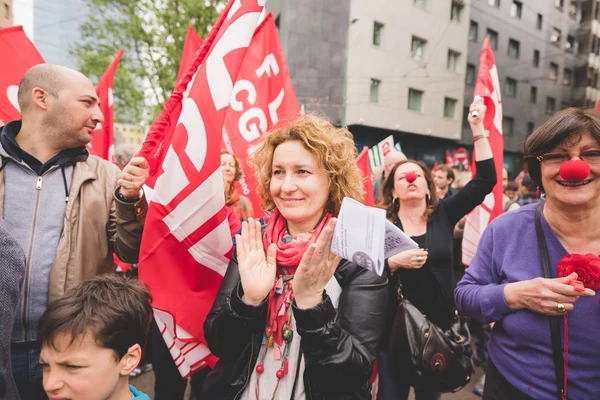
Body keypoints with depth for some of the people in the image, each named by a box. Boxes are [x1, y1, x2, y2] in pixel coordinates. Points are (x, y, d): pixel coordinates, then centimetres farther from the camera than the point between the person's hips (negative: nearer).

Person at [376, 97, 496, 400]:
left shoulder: (443, 215, 0)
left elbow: (485, 180, -6)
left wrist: (477, 129, -10)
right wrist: (394, 262, -26)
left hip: (437, 324, 2)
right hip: (395, 326, -2)